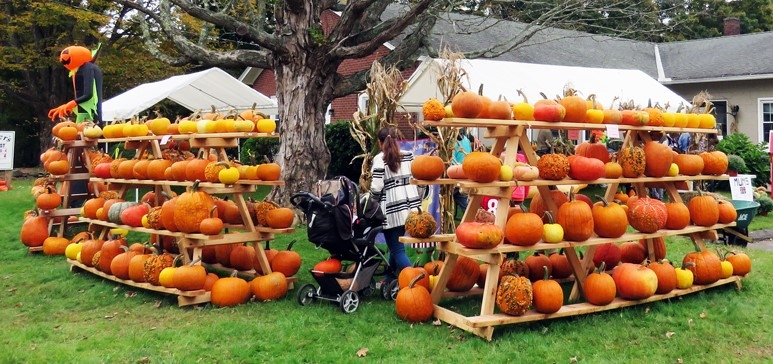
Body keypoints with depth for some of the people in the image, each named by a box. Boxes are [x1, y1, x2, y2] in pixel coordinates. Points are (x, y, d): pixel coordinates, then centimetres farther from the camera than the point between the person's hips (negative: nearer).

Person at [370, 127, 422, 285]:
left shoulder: (380, 158, -6)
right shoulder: (409, 155, 9)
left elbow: (377, 187, -12)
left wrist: (371, 200, 6)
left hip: (392, 209, -6)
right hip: (409, 205, 6)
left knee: (397, 249, -1)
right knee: (396, 244, 21)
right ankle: (390, 279, 33)